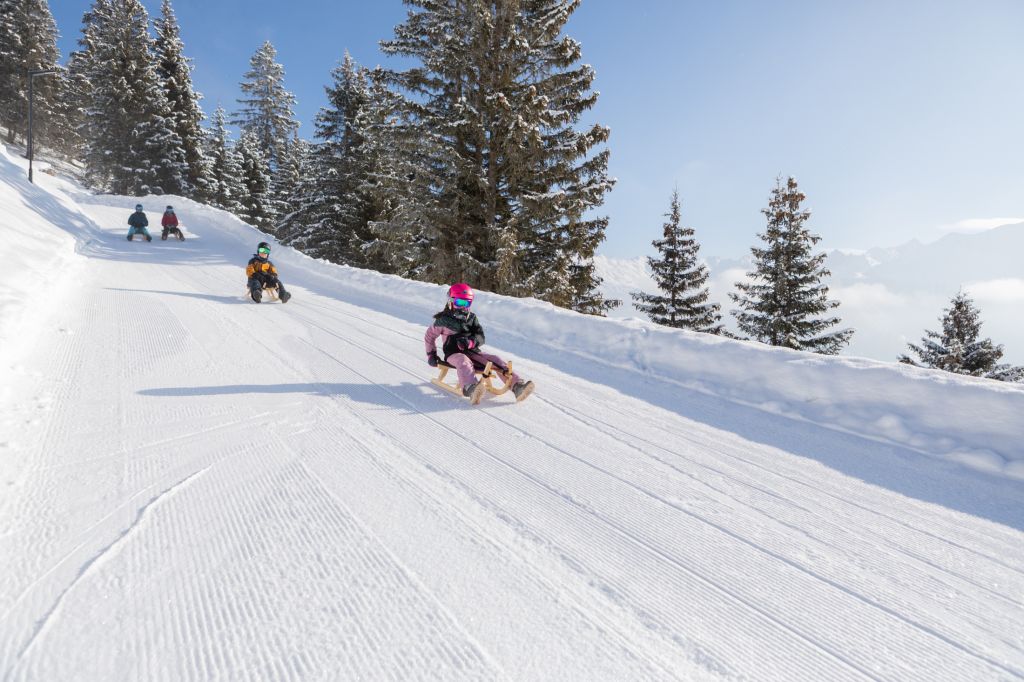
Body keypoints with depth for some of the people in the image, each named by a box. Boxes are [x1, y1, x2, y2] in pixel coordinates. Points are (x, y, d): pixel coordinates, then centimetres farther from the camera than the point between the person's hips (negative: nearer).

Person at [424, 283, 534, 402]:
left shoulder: (472, 318, 15)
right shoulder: (443, 320, 6)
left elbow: (480, 337, 7)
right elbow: (429, 336, 20)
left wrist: (471, 342, -15)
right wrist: (431, 355, 13)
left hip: (473, 352, 5)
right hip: (454, 354, -4)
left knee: (495, 359, -18)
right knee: (463, 361, -39)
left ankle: (517, 385, -35)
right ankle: (472, 389, -70)